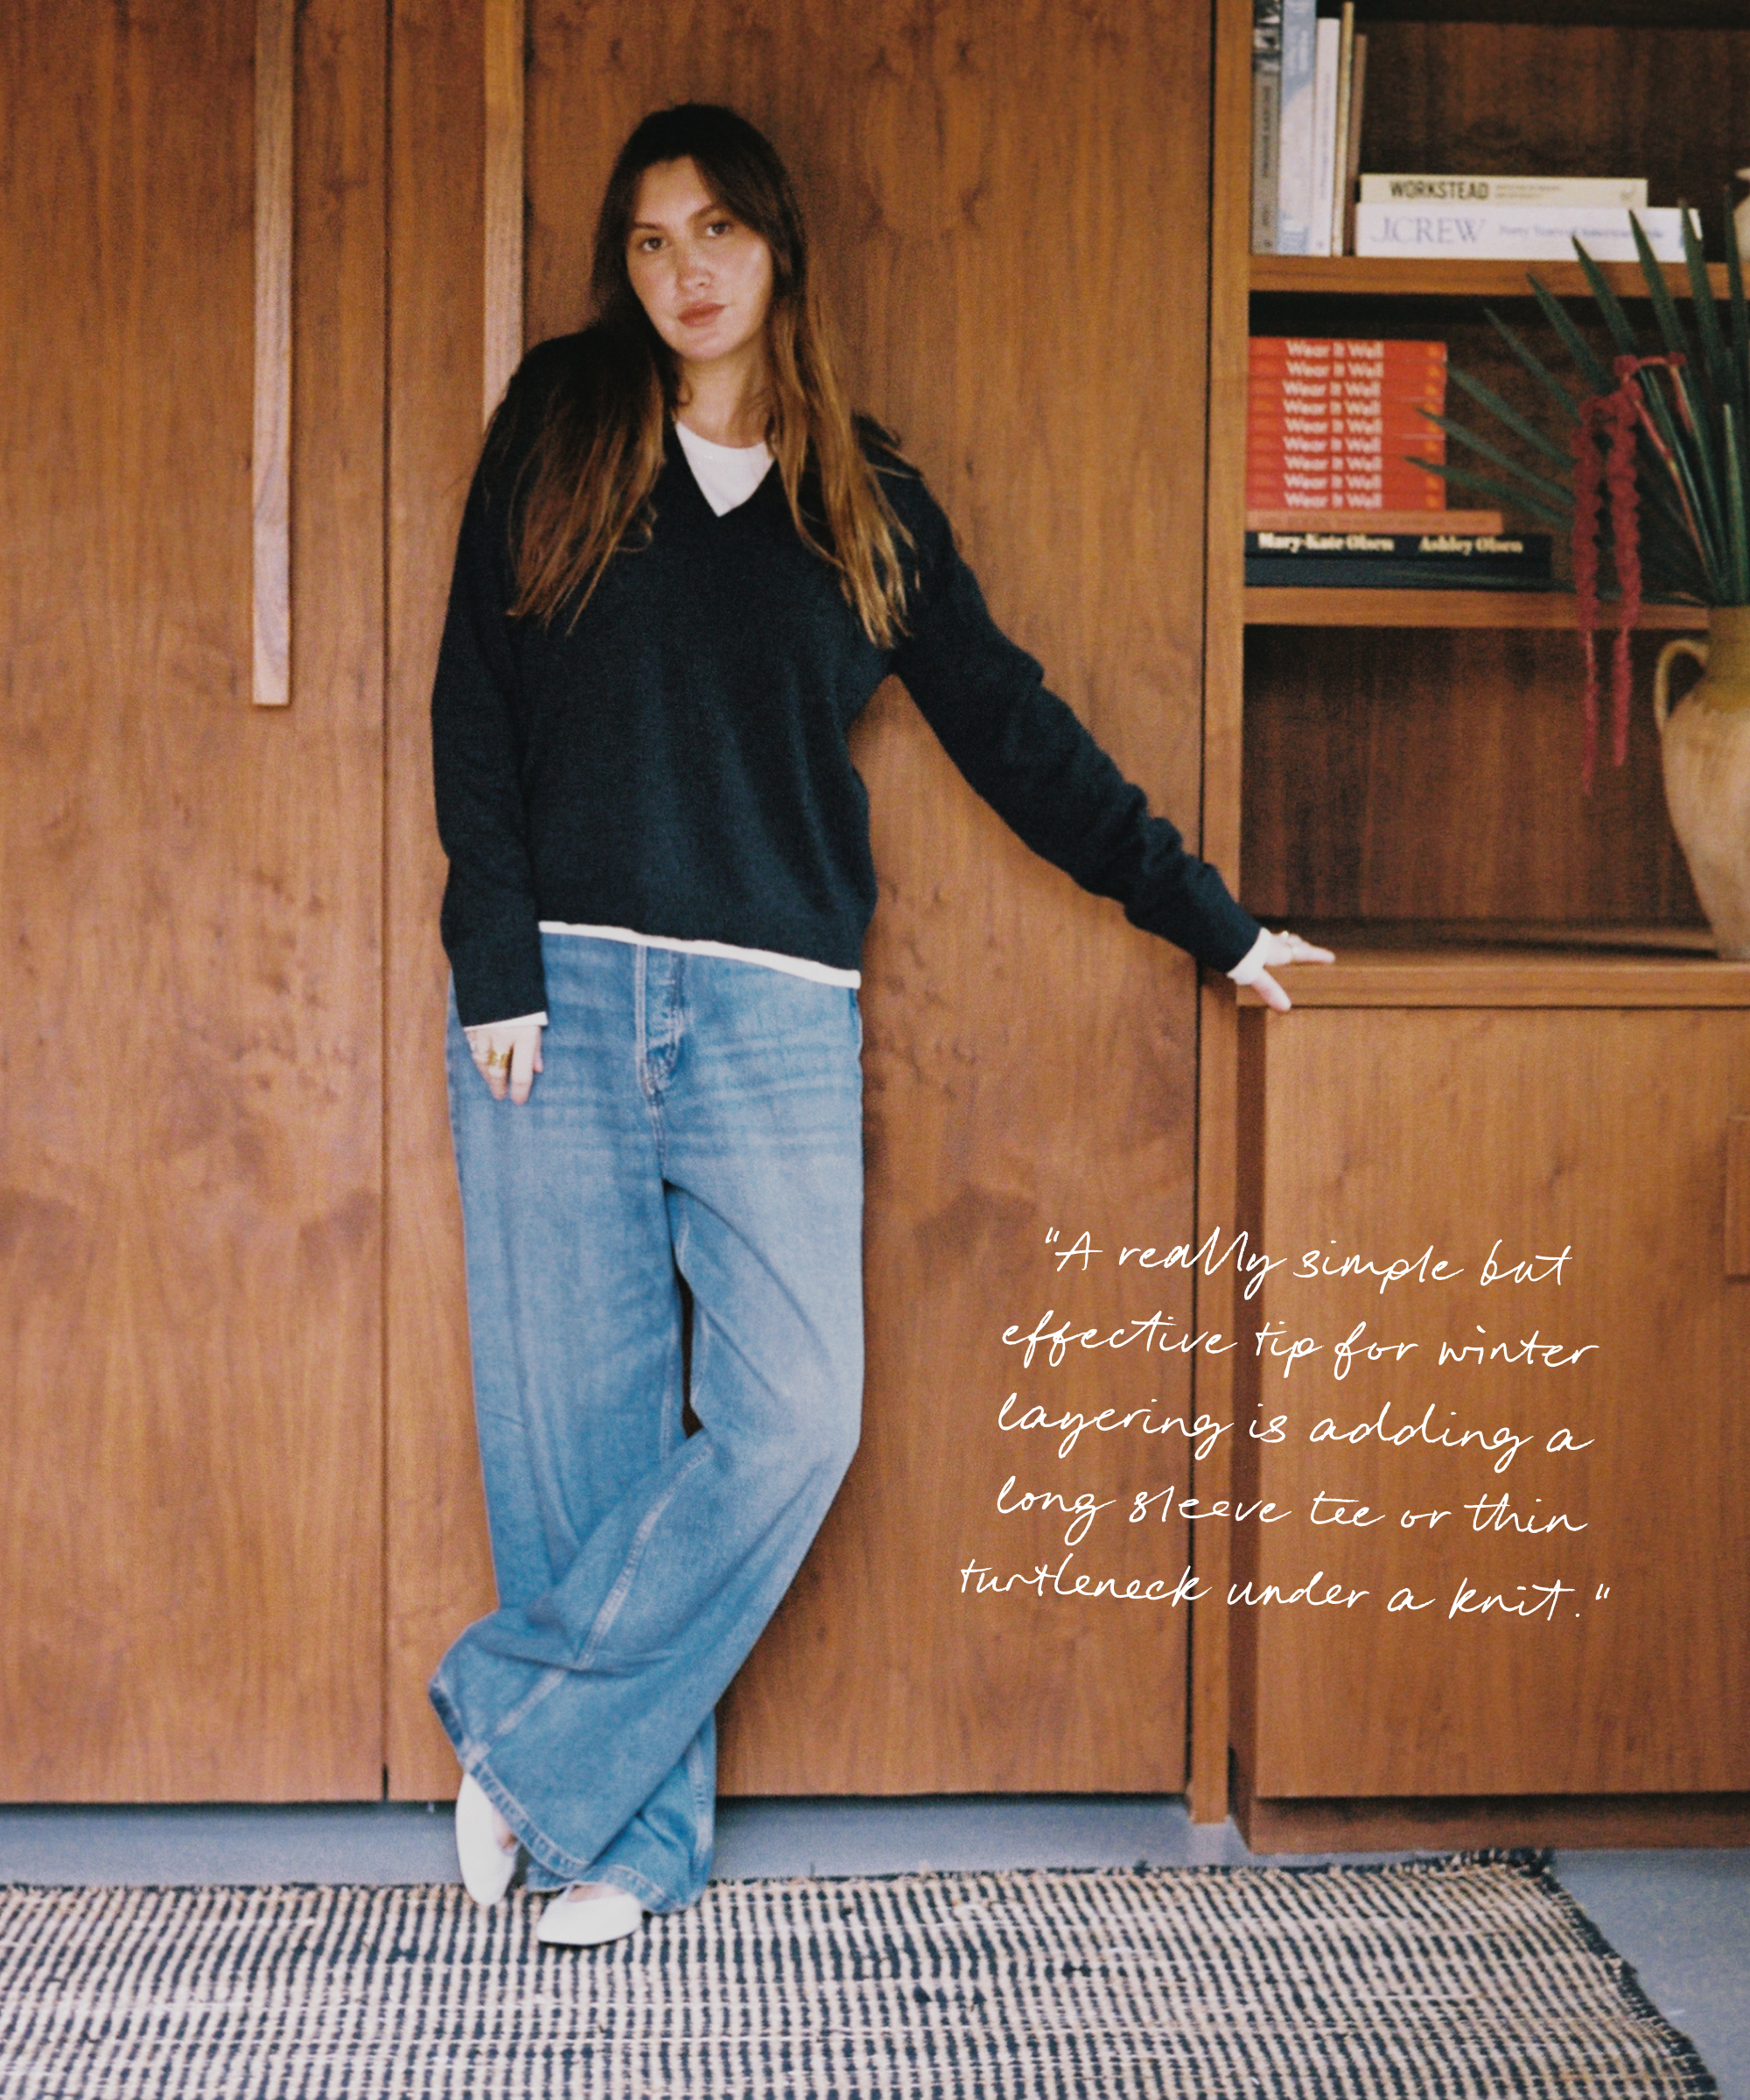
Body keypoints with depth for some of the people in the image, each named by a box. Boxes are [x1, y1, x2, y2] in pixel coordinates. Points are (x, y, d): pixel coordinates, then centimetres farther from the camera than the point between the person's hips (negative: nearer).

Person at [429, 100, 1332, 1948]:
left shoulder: (865, 502, 12)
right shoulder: (556, 429, 9)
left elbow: (1010, 727, 16)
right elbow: (474, 704, 4)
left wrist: (1208, 917, 15)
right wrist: (497, 961, -7)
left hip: (772, 1016, 1)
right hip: (559, 999, -1)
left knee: (792, 1416, -13)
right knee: (576, 1429, -1)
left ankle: (519, 1729, 2)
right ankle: (636, 1826, 11)